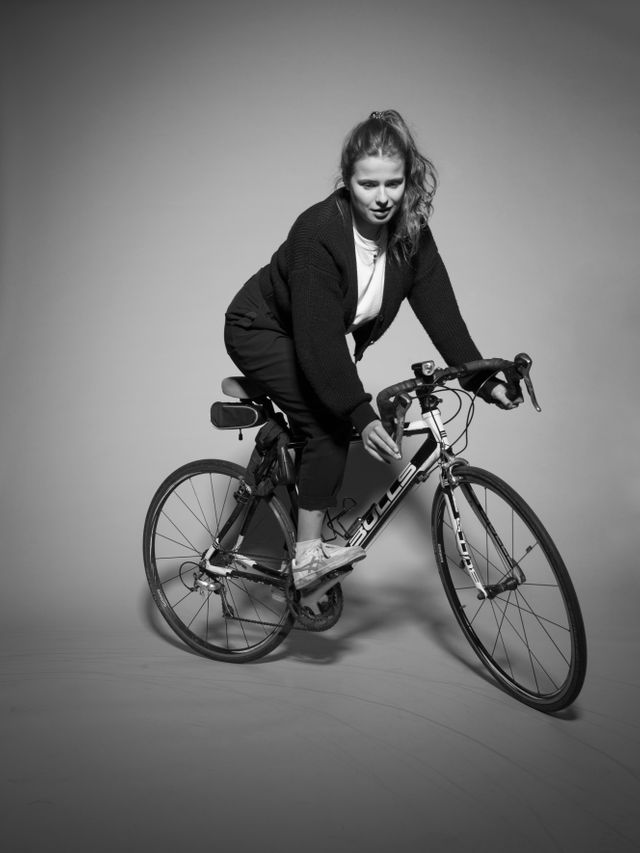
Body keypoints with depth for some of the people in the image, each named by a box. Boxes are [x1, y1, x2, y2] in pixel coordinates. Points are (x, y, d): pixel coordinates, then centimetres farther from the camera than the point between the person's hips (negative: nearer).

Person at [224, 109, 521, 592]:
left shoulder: (411, 233, -13)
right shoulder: (319, 231, -32)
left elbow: (439, 308, -15)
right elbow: (319, 337, -36)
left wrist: (484, 381, -24)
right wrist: (362, 415, -41)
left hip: (311, 339, 7)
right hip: (260, 330, -7)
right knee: (330, 422, -22)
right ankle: (310, 556, -13)